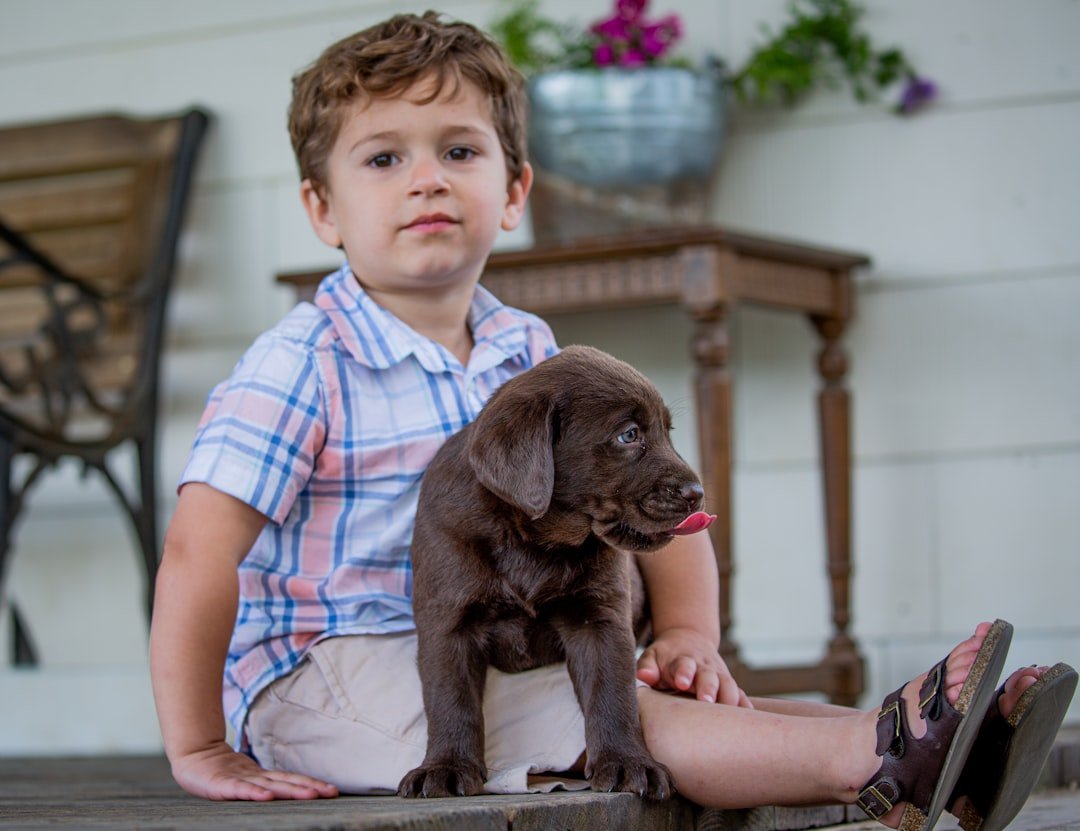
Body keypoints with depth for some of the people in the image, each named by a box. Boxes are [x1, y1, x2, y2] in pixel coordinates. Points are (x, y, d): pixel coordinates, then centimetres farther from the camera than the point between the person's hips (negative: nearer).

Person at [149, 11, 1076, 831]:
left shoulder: (530, 357, 8)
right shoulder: (303, 365, -13)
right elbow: (196, 555, -20)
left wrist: (689, 634, -4)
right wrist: (199, 753, -22)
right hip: (319, 679, -7)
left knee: (664, 697, -15)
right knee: (605, 721, -27)